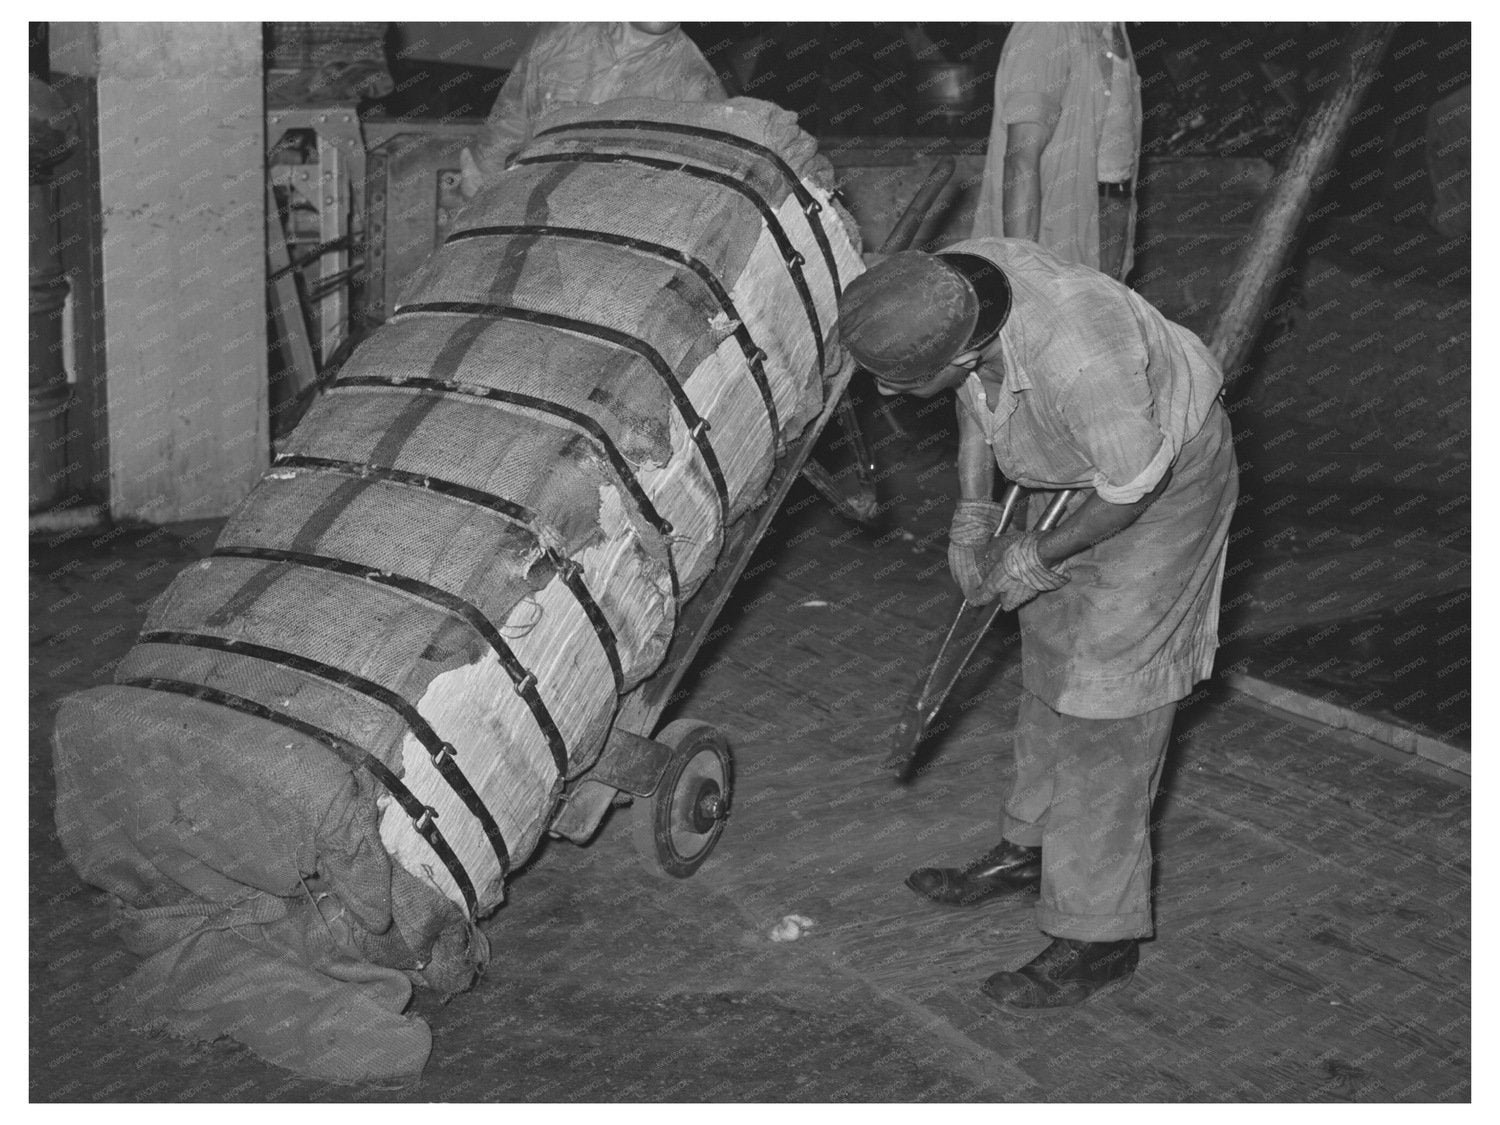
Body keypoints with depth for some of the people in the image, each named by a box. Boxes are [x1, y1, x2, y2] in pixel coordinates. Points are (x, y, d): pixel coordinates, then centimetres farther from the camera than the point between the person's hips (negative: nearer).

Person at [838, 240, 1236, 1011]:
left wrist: (1039, 557, -13)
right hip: (1075, 468, 8)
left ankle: (1098, 935, 4)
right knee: (1053, 652, 18)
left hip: (1164, 476, -8)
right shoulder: (948, 282, -20)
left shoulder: (1076, 358, -43)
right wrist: (972, 511, -2)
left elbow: (1134, 485, -26)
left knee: (1106, 693, -6)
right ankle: (1033, 847, 37)